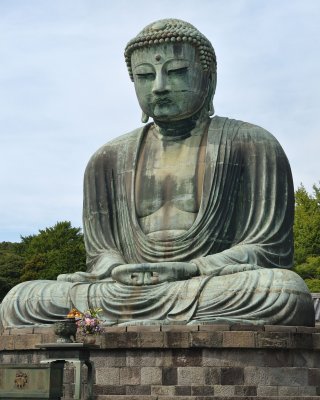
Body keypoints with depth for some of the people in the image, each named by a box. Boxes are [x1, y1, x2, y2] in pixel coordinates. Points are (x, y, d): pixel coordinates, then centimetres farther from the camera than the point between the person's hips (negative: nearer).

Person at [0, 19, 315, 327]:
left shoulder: (252, 145, 6)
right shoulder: (109, 160, 17)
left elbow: (268, 248, 0)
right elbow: (100, 253, 13)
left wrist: (189, 270, -18)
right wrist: (121, 272, -13)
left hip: (222, 297, -1)